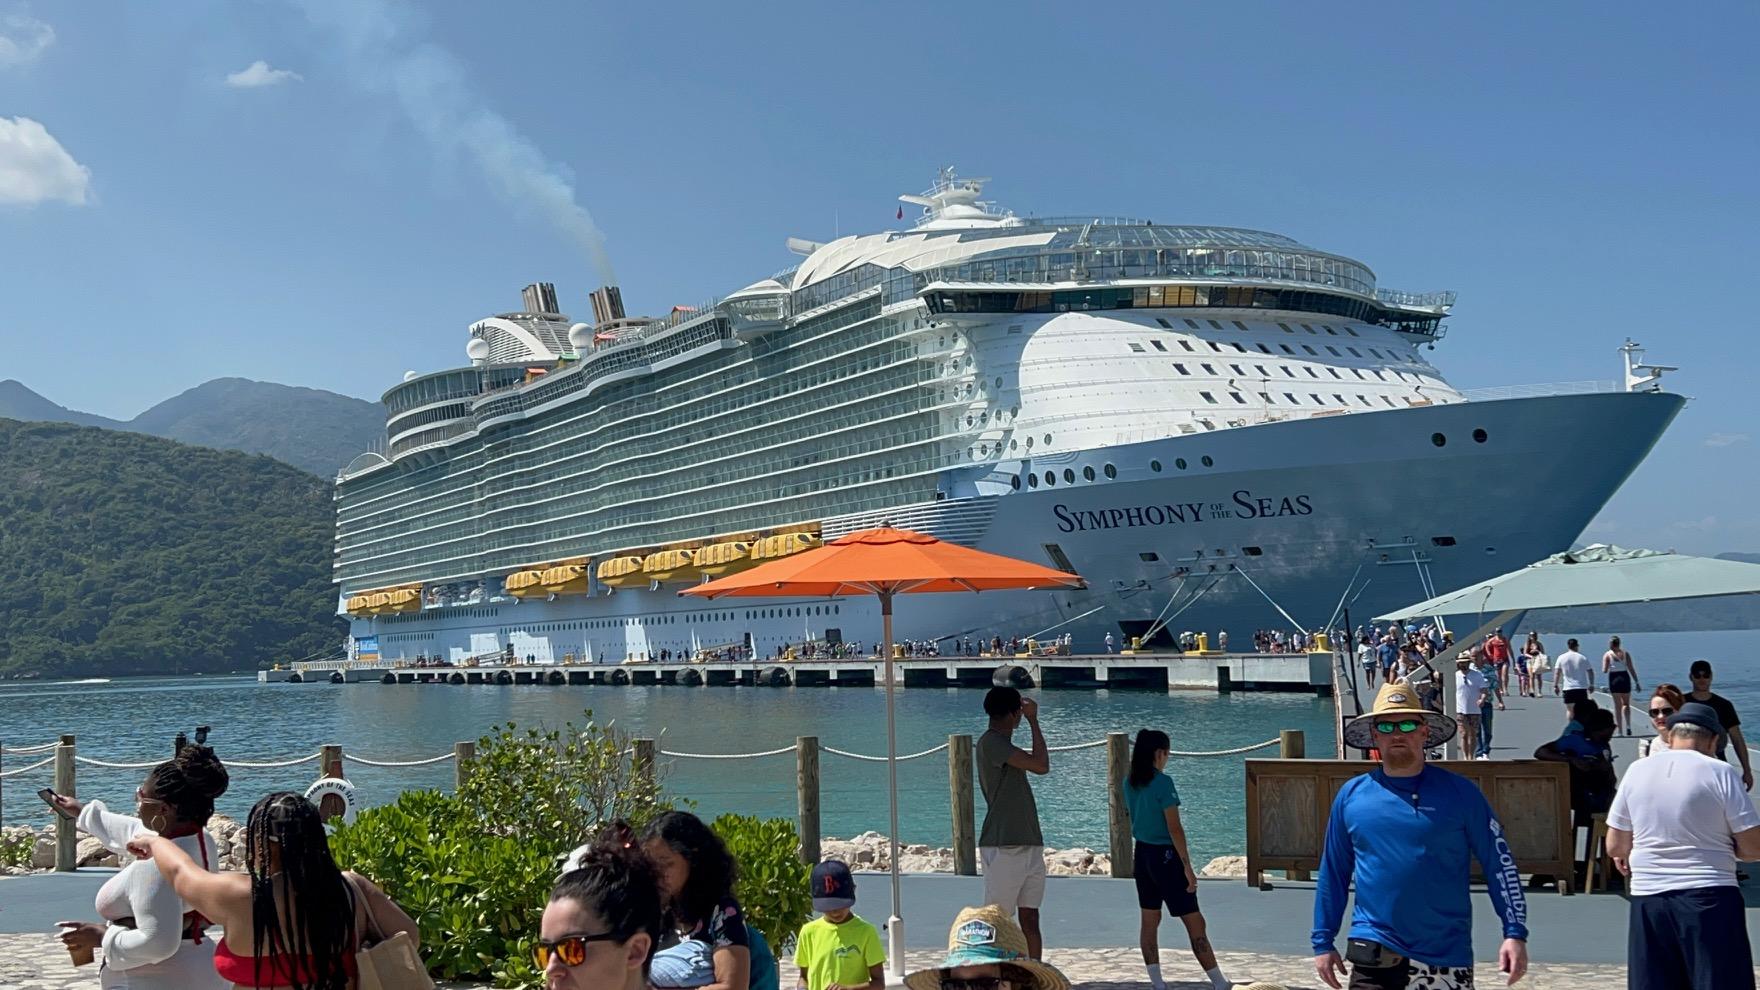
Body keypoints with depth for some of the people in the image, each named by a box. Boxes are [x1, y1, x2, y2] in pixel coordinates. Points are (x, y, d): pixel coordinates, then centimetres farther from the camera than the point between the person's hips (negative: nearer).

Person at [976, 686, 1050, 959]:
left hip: (1029, 845, 9)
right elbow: (1041, 765, -19)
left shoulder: (1002, 744, 18)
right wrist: (1033, 720, -12)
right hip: (1003, 848, -9)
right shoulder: (990, 743, -13)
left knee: (1030, 919, 8)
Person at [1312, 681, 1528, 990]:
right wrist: (1323, 942, 9)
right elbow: (1333, 874, 10)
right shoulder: (1351, 795, 4)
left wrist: (1515, 933, -8)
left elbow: (1499, 864, 0)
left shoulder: (1460, 793, -1)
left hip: (1445, 955, -1)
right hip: (1374, 952, 1)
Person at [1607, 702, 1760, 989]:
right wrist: (1723, 845, 14)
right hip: (1709, 898, -3)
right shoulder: (1720, 773, -6)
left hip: (1648, 898, 3)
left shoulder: (1637, 771, 4)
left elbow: (1615, 847, 7)